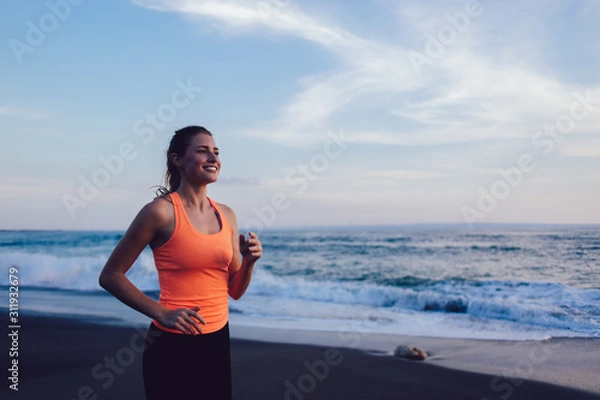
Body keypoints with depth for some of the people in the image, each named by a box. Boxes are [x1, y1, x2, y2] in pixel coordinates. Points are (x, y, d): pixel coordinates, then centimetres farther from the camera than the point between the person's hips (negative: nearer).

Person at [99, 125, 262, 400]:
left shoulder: (226, 215, 5)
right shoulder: (161, 211, -13)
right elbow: (110, 276, -8)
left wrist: (249, 262, -8)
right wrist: (162, 313, -16)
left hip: (218, 341, 6)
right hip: (172, 345, -6)